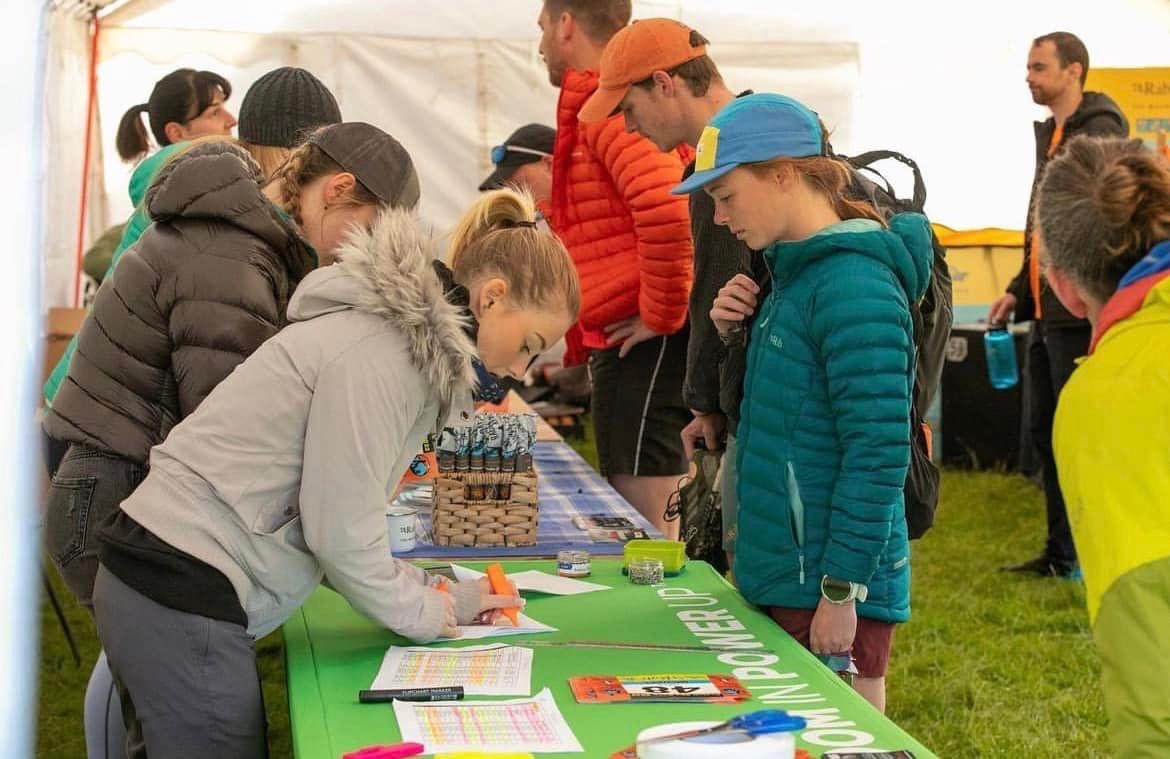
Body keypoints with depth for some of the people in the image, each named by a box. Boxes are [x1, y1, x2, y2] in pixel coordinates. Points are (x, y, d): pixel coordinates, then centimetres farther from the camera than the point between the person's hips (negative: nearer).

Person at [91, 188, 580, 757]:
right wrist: (429, 614, -3)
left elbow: (341, 514, 15)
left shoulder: (419, 343, 12)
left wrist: (438, 597, 8)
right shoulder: (377, 353, -18)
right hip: (184, 599, -9)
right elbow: (340, 533, -17)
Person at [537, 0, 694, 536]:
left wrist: (661, 315, -18)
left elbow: (668, 206, -28)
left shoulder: (606, 106, -12)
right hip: (632, 342, 10)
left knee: (646, 523, -8)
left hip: (641, 340, -10)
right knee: (660, 518, 15)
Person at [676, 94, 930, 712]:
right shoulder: (799, 271, 11)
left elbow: (878, 453, -21)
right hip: (783, 577, 9)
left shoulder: (853, 284, -18)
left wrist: (842, 591, -20)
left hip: (829, 590, -9)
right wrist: (741, 335, 3)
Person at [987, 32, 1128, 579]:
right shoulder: (1051, 134, 17)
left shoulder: (1098, 133, -12)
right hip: (1046, 310, 10)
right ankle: (1062, 553, 23)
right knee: (1044, 430, 13)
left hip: (1078, 309, -10)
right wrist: (1019, 290, 20)